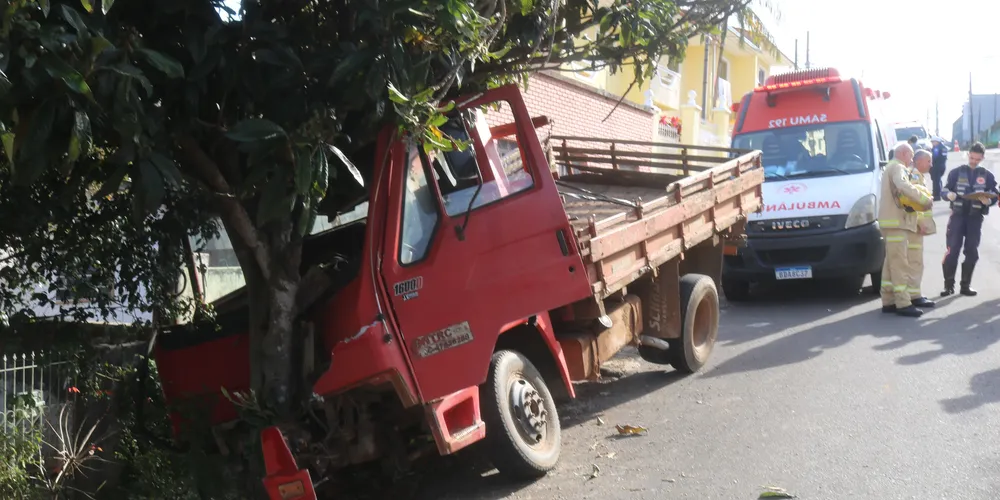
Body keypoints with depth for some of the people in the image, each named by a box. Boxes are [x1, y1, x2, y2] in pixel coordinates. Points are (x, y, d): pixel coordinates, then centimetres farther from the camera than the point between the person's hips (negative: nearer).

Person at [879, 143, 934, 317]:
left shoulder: (891, 168, 25)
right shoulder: (897, 168, -9)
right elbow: (904, 186, -29)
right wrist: (925, 200, -23)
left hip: (893, 222, 11)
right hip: (896, 222, -11)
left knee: (891, 262, 12)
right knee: (900, 264, -11)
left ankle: (888, 301, 16)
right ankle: (903, 303, -13)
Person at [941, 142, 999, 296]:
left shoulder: (987, 176, 7)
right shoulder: (956, 172, 5)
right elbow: (945, 189, 4)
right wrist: (949, 194, -19)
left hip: (975, 218, 1)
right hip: (957, 215, -1)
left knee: (972, 252, 2)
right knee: (952, 250, -6)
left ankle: (965, 285, 13)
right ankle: (949, 285, 2)